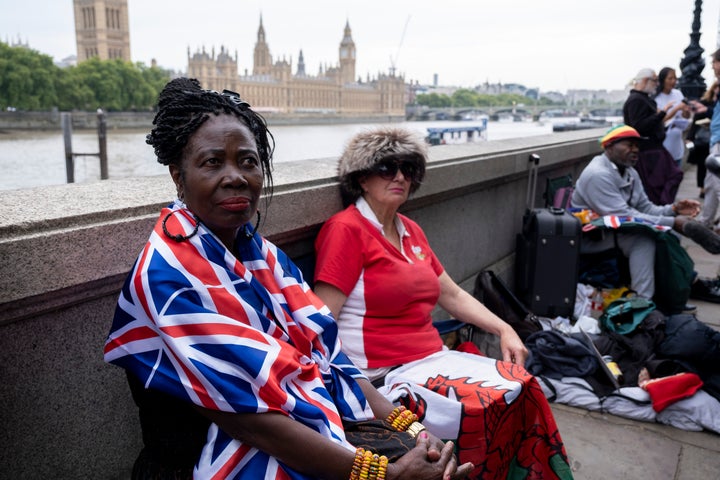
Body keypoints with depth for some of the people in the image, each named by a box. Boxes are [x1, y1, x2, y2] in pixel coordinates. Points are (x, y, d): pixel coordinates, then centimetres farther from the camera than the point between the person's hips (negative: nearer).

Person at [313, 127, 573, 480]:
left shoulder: (410, 230, 15)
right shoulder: (346, 229, -10)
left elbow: (453, 295, 20)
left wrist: (504, 329, 9)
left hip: (432, 358, 8)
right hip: (386, 374, -8)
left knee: (523, 386, -7)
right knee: (495, 408, -18)